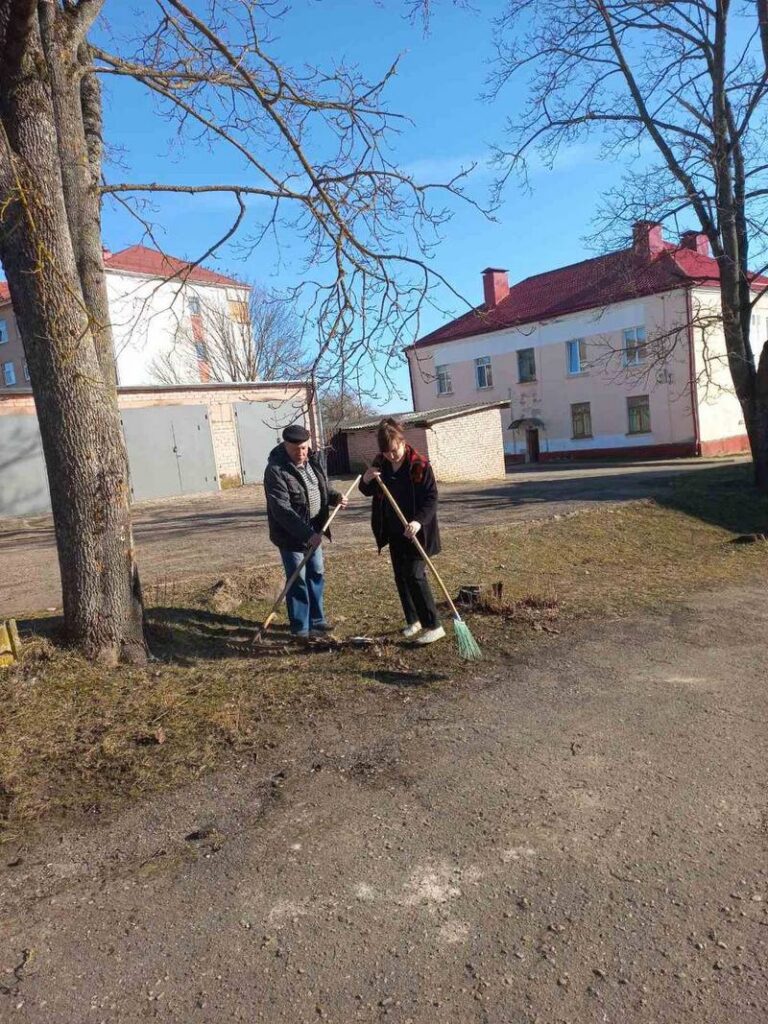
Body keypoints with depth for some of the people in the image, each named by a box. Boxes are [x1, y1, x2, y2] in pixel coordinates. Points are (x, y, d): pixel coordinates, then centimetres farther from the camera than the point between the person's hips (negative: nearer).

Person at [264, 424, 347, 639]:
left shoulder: (311, 460, 2)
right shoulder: (276, 470, -23)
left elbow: (321, 487, 19)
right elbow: (282, 510, -28)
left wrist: (335, 497, -2)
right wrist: (306, 533, -34)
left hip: (313, 531, 8)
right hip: (291, 535, -8)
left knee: (316, 575, 17)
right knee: (298, 581, 1)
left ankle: (317, 620, 33)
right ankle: (300, 628, 14)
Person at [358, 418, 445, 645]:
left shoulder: (419, 465, -15)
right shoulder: (380, 463, 1)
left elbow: (432, 497, -15)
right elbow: (369, 492, 12)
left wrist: (419, 521, -31)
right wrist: (366, 481, -12)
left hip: (415, 531, -6)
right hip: (394, 532, 6)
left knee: (415, 576, -11)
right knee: (400, 577, 12)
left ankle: (433, 626, -4)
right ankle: (413, 620, 26)